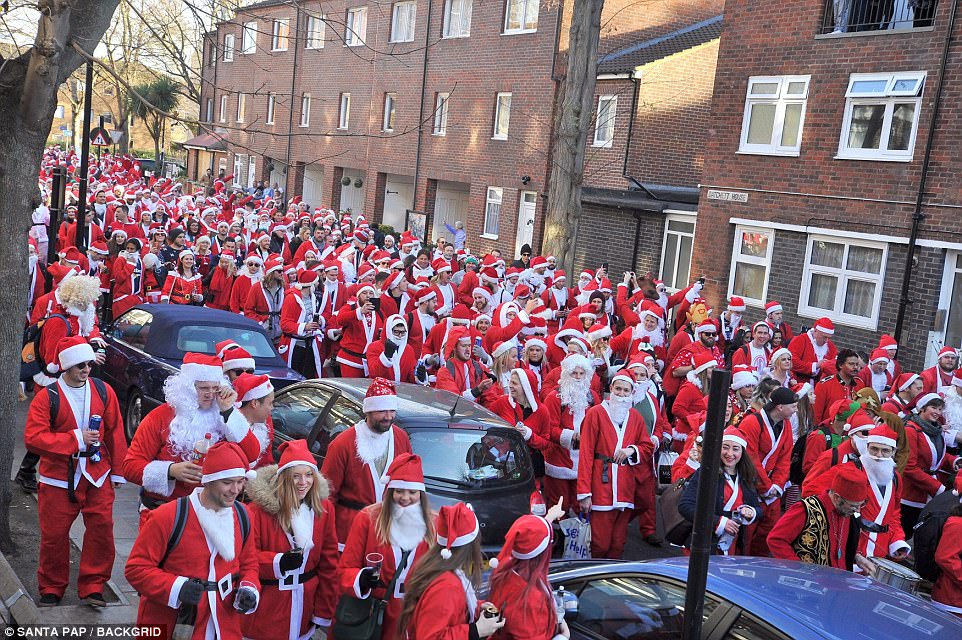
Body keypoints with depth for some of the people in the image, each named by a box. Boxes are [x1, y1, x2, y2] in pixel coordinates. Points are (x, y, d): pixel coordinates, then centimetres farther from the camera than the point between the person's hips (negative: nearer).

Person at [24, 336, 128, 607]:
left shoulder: (103, 391, 1)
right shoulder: (47, 398, -6)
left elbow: (115, 433, 5)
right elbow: (33, 438, -12)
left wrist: (117, 471, 6)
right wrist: (76, 439, -17)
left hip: (98, 476, 2)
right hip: (59, 479, -1)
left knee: (101, 530, -2)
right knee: (54, 536, 6)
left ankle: (92, 587, 13)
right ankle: (51, 589, 26)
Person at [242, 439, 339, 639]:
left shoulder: (324, 508, -2)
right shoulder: (261, 507, -13)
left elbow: (328, 565, 3)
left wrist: (324, 614, 4)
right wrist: (278, 562, -24)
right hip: (265, 609, -3)